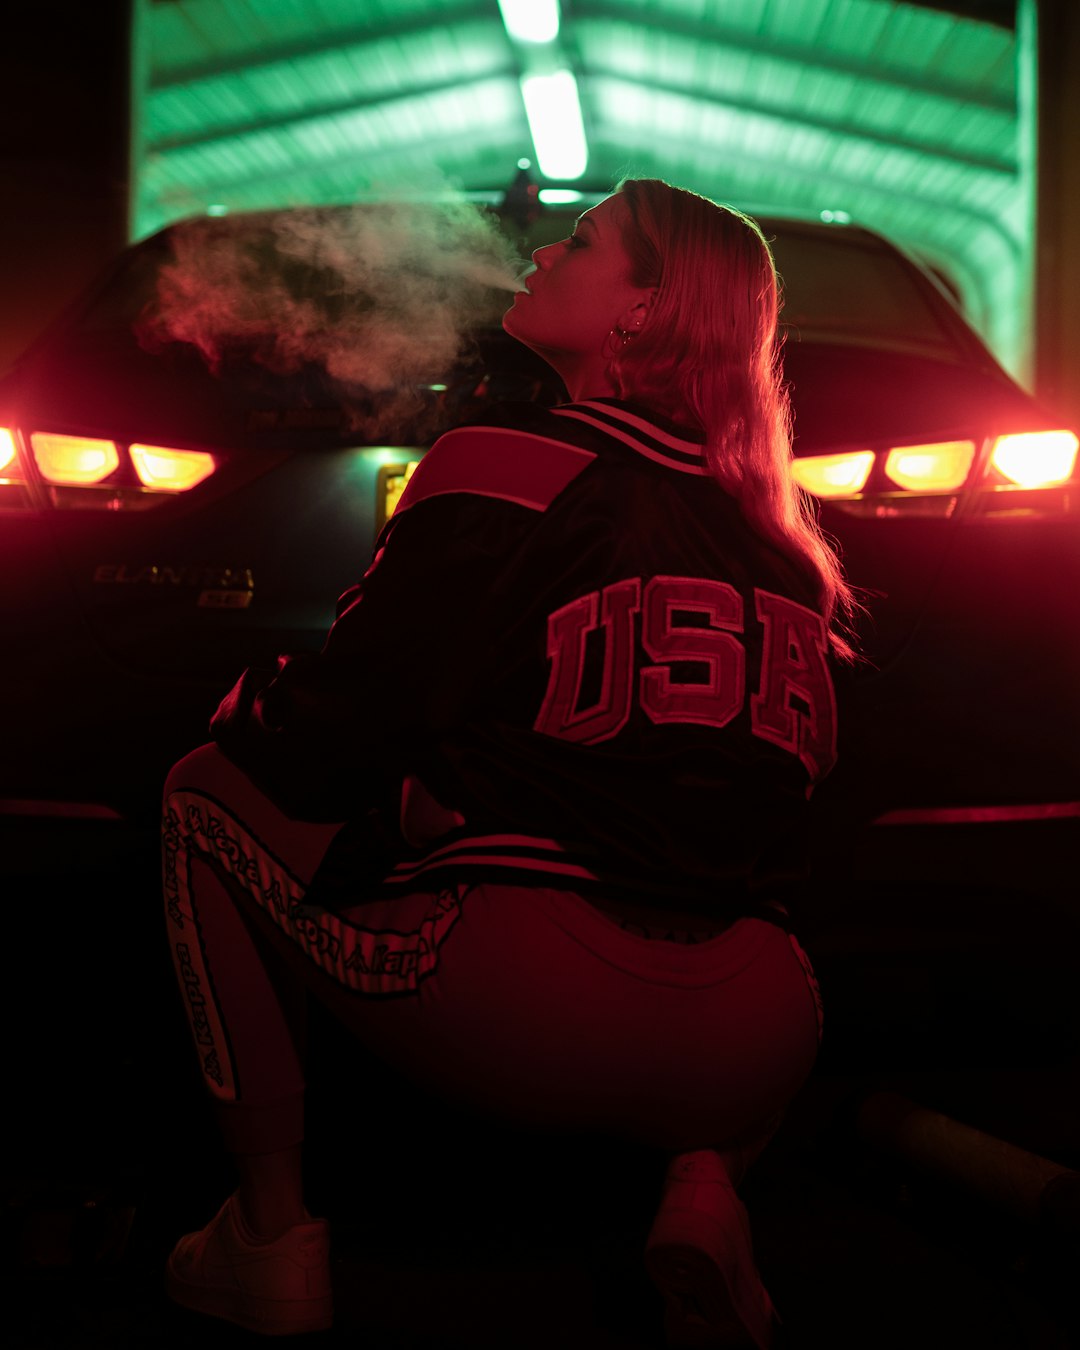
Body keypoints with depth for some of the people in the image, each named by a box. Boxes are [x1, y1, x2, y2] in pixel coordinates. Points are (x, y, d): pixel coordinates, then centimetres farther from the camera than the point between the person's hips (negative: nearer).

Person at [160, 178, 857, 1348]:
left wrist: (243, 711, 23)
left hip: (521, 1013, -5)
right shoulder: (777, 536, 14)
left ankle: (270, 1231, 11)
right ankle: (706, 1182, 12)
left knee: (207, 793, 16)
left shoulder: (507, 465, -3)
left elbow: (323, 744, -3)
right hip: (754, 1051, 6)